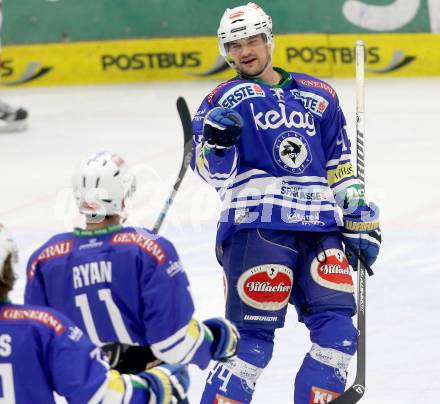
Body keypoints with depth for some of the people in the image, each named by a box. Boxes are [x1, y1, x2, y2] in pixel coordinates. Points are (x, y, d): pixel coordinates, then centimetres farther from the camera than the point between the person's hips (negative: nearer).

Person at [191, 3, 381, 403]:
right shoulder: (225, 100, 8)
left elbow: (340, 165, 25)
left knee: (338, 332, -4)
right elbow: (215, 172, -2)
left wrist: (359, 218, 18)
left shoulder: (319, 96, 20)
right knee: (253, 339, -10)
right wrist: (217, 144, -22)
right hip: (258, 225, -4)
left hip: (318, 227, 5)